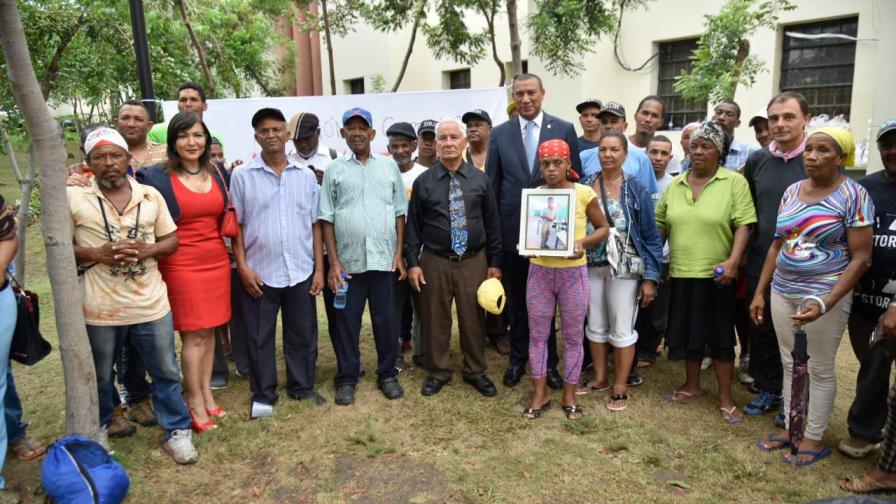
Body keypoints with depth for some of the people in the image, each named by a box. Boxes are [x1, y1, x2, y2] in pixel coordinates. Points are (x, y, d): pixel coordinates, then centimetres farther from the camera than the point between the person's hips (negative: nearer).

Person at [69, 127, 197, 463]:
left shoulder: (150, 195, 2)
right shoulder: (73, 198, -5)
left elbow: (171, 240, 6)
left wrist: (147, 249, -14)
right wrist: (96, 254, -18)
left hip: (151, 304, 1)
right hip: (101, 307, -1)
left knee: (166, 372, 10)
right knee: (100, 377, 18)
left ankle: (176, 431, 25)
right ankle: (98, 429, 42)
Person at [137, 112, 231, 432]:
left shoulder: (218, 174, 10)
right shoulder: (156, 177, -5)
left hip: (217, 261, 5)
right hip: (181, 265, -5)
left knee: (209, 331, 11)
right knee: (194, 334, -2)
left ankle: (206, 393, 23)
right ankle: (195, 403, 12)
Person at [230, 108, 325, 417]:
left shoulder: (306, 176, 5)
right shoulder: (242, 176, -1)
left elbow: (315, 225, 6)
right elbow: (235, 226, 0)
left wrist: (319, 268, 2)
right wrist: (243, 267, -7)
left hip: (301, 272, 2)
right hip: (259, 272, -1)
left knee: (303, 334, 11)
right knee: (259, 337, 8)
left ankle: (302, 387, 29)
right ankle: (263, 395, 24)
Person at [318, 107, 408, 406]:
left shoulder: (389, 166, 8)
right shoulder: (334, 170, 4)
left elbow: (400, 212, 8)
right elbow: (326, 218, 1)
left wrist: (399, 253, 1)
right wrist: (333, 262, -5)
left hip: (384, 259, 1)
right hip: (348, 261, -1)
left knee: (386, 320, 9)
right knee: (346, 322, 7)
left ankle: (387, 374, 25)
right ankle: (347, 378, 22)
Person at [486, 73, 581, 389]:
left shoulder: (564, 130, 0)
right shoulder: (500, 134, 4)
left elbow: (575, 178, 1)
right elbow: (492, 183, 6)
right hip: (512, 229, 1)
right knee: (516, 300, 13)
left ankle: (548, 361, 24)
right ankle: (518, 359, 28)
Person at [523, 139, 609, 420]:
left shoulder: (584, 193, -5)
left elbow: (603, 228, 3)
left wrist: (583, 243, -16)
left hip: (573, 273, -2)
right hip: (539, 271, 2)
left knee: (573, 337, 9)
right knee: (537, 335, 9)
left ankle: (569, 396, 24)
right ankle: (539, 394, 23)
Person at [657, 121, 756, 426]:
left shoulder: (734, 182, -6)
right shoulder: (675, 184, 8)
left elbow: (743, 225, -11)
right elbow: (661, 223, 12)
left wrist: (733, 261, -22)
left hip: (715, 274, -4)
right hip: (682, 273, 4)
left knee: (720, 335, 4)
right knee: (688, 331, 14)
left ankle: (725, 397, 18)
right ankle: (691, 386, 32)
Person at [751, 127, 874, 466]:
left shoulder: (853, 195, -9)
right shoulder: (792, 192, 7)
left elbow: (861, 258, -13)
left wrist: (825, 303, -22)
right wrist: (760, 292, 10)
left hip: (824, 294, -5)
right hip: (783, 292, 5)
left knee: (820, 369, 7)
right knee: (790, 364, 14)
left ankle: (814, 438, 21)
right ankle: (789, 427, 27)